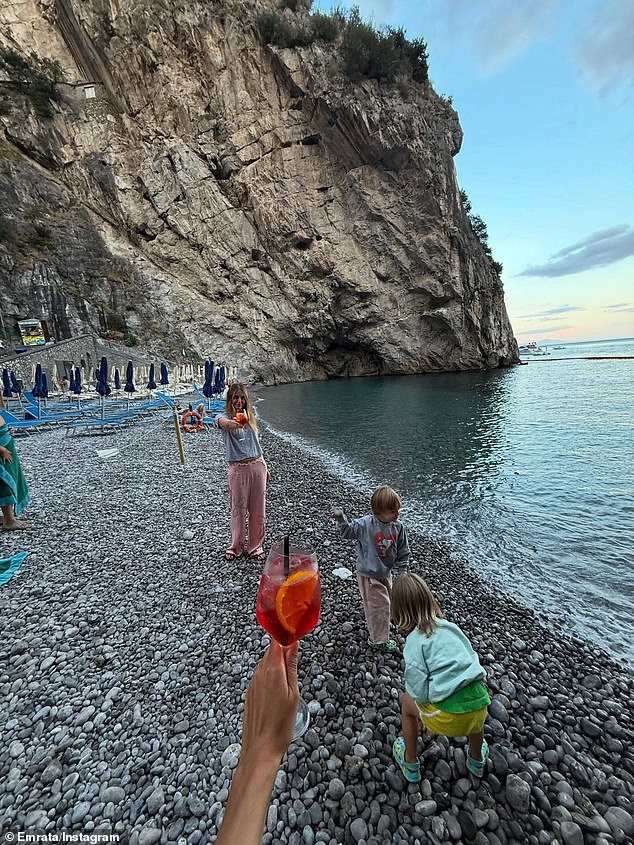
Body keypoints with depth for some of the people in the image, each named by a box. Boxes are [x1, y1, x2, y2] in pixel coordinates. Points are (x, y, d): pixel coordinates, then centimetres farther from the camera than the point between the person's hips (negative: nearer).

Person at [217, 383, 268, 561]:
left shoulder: (250, 416, 11)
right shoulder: (226, 417, -6)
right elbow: (222, 422, -33)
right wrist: (231, 423, -57)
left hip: (257, 465, 4)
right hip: (238, 468, -4)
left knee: (258, 509, 10)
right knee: (238, 509, 8)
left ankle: (255, 546, 27)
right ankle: (236, 547, 27)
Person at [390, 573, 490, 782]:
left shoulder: (414, 641, -10)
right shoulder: (450, 626, 6)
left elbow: (419, 692, -13)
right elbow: (471, 660, 15)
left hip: (448, 717, -5)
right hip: (479, 709, 5)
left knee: (407, 702, 25)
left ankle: (411, 765, 43)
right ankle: (477, 761, 59)